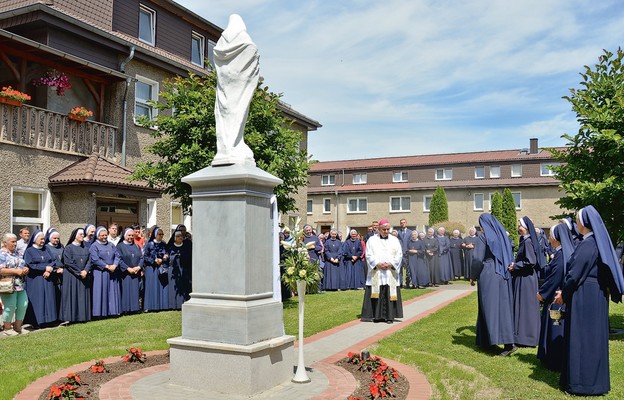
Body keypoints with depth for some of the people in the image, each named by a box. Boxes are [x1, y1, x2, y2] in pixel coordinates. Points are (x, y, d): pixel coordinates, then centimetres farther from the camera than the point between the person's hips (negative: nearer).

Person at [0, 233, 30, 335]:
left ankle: (17, 327, 19)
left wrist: (25, 269, 2)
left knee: (23, 304, 5)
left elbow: (22, 265, 25)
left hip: (20, 285, 8)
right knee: (10, 307, -5)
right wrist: (16, 271, -19)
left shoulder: (16, 253, 18)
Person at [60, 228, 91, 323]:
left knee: (83, 297, 6)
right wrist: (79, 272, -13)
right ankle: (72, 317, 2)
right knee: (72, 296, -3)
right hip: (71, 277, -5)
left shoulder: (86, 248, 13)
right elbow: (68, 263, -11)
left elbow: (89, 260, 6)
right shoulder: (68, 248, -4)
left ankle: (82, 316, 11)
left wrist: (85, 271, -11)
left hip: (84, 276, 5)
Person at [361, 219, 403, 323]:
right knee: (377, 294, -2)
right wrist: (378, 264, -14)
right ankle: (377, 315, 4)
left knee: (390, 294, -1)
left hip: (391, 272, 1)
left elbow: (399, 255, 5)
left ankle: (389, 316, 4)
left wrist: (391, 264, -10)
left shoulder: (395, 240, 10)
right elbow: (369, 255, 0)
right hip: (376, 272, -1)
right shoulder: (372, 240, 6)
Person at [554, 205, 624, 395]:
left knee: (581, 337, -1)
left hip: (584, 296, -9)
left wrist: (563, 294, -4)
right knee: (593, 336, 15)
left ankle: (583, 382, 6)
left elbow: (575, 273, -18)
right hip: (597, 294, 9)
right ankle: (595, 379, 24)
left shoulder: (586, 244, -18)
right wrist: (566, 290, 14)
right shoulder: (599, 242, 10)